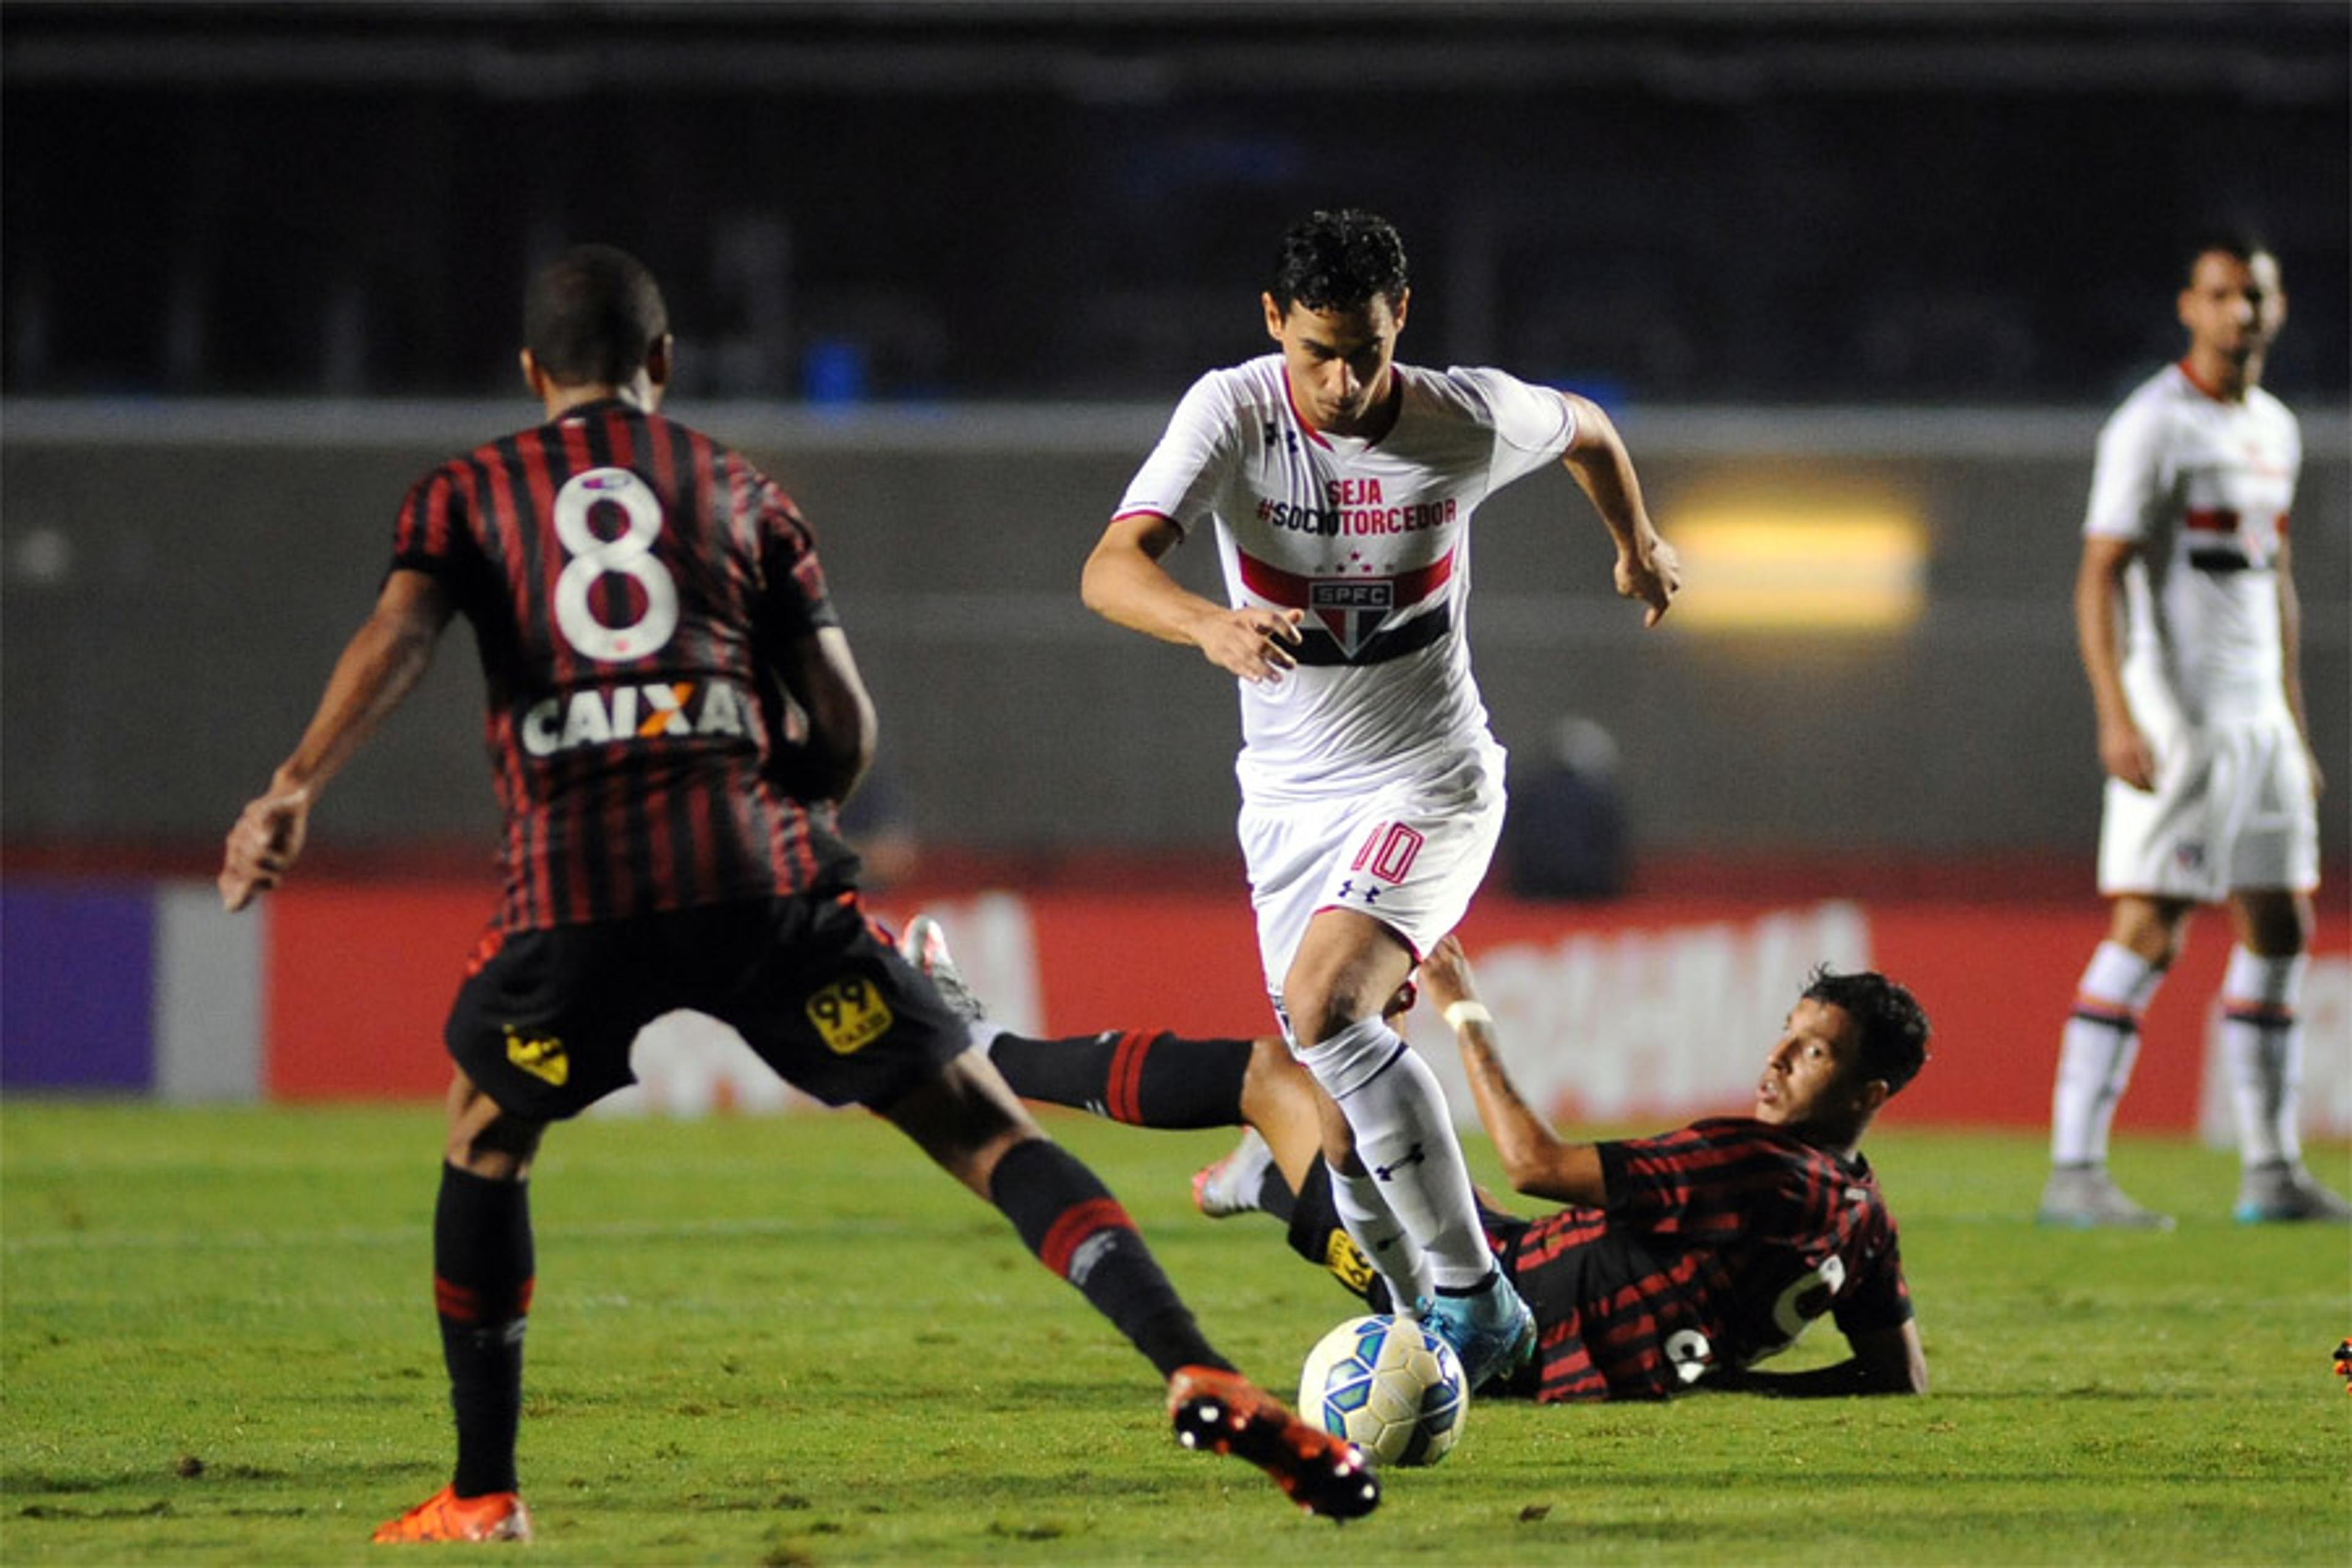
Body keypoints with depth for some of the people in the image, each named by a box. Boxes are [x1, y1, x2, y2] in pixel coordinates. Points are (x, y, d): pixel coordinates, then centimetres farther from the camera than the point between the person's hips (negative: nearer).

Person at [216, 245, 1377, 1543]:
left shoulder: (465, 495, 20)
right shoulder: (738, 491, 22)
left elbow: (398, 635, -2)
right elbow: (844, 731, 16)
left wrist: (296, 788, -15)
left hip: (573, 890, 0)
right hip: (760, 875, 0)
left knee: (484, 1142, 27)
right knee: (987, 1131, 0)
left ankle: (481, 1493, 26)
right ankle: (1194, 1372, -20)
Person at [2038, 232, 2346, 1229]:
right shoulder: (2152, 426, -9)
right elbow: (2099, 578, -14)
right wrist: (2118, 717, -24)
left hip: (2260, 719, 8)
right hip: (2176, 718, -8)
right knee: (2148, 933, -13)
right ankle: (2074, 1173, -13)